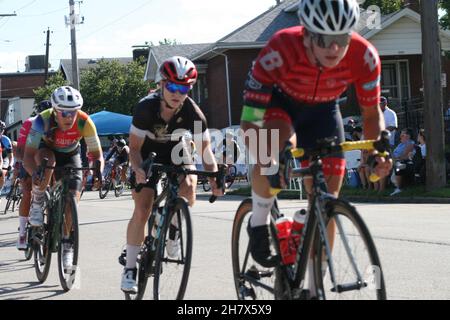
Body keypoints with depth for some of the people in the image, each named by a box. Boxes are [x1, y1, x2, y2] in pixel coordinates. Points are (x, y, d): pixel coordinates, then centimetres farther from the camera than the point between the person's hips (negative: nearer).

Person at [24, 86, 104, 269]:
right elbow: (28, 155, -36)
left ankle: (67, 247, 0)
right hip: (46, 150, -1)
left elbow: (97, 154, -23)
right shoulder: (43, 121, -35)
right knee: (47, 160, -38)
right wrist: (34, 173, -56)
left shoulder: (84, 122, -31)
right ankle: (37, 204, -16)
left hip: (70, 155, 1)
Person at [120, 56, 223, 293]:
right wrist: (139, 171, -46)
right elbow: (135, 147, -26)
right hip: (148, 152, -2)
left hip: (175, 151, 2)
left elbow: (205, 149, -22)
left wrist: (214, 179, -37)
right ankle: (129, 269, -2)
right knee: (142, 211, -13)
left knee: (188, 184, -28)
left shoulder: (193, 113, -27)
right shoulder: (146, 108, -31)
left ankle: (173, 230, 1)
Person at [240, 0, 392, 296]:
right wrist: (267, 163, -54)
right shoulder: (281, 50, -39)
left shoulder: (364, 57, -31)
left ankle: (316, 288, 11)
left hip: (322, 110, 3)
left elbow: (372, 113, -14)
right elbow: (249, 120, -37)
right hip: (277, 103, -2)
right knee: (274, 135, -37)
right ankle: (259, 223, -12)